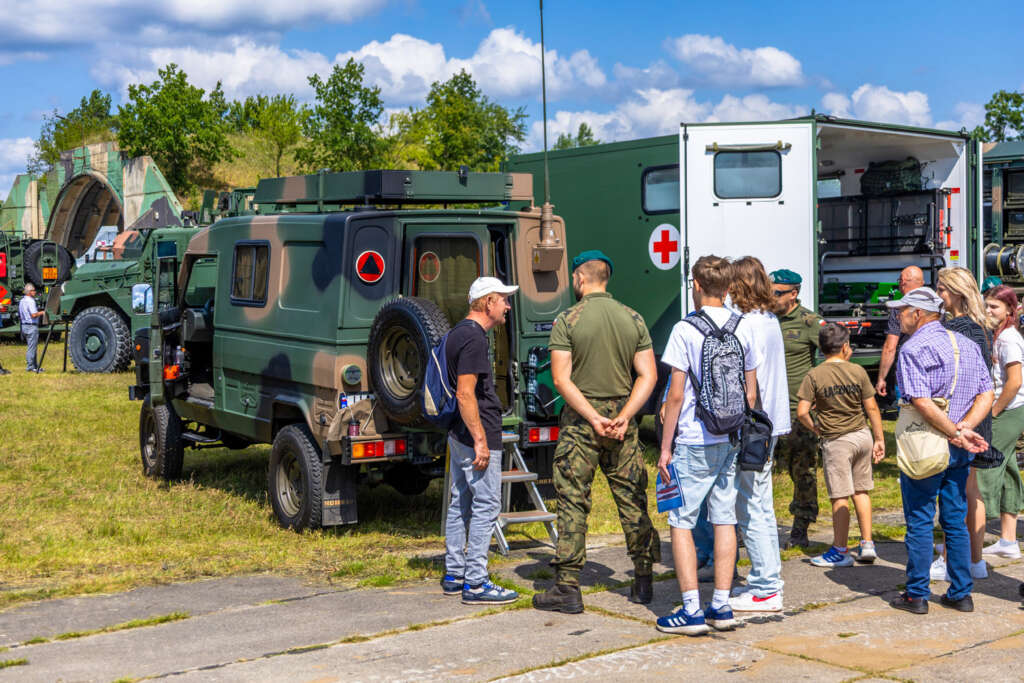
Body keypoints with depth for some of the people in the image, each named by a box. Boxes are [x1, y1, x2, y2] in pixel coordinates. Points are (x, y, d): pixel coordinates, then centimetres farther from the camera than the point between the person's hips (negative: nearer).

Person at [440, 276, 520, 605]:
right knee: (486, 505, -6)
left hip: (459, 433, 11)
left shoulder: (458, 333, 15)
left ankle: (454, 575, 21)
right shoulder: (474, 337, -17)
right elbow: (465, 394, -22)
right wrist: (480, 440, -21)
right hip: (476, 433, -11)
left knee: (461, 503, 14)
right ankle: (475, 583, -4)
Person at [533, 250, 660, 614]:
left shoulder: (567, 320, -6)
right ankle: (643, 581, 16)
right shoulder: (633, 319, 5)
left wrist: (594, 418, -13)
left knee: (572, 502, 1)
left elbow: (562, 380, -13)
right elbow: (648, 376, -1)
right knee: (632, 498, 11)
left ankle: (567, 587, 1)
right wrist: (623, 417, -8)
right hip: (622, 412, 4)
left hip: (581, 419, -3)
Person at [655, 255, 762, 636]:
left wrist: (666, 447, -4)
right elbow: (751, 393, 8)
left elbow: (676, 395, -11)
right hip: (731, 440, 5)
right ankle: (721, 607, 13)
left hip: (694, 442, -5)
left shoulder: (685, 330, -10)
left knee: (681, 522, 2)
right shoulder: (744, 329, 4)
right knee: (725, 520, 10)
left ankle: (692, 610, -1)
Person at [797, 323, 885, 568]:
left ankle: (840, 551, 10)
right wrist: (879, 439, 9)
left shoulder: (814, 376, -9)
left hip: (836, 441, -3)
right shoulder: (858, 371, -2)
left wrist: (815, 429, 4)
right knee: (861, 491, 16)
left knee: (840, 497, 2)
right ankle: (867, 544, 19)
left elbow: (801, 412, -14)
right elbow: (872, 408, 1)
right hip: (863, 435, 4)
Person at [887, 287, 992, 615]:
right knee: (956, 521, 13)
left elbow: (922, 403, -23)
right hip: (959, 452, 7)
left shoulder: (912, 349, -13)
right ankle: (961, 593, 16)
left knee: (919, 522, 2)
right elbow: (987, 395, 6)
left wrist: (956, 433, -17)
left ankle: (916, 595, 8)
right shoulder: (968, 345, 10)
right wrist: (964, 429, -5)